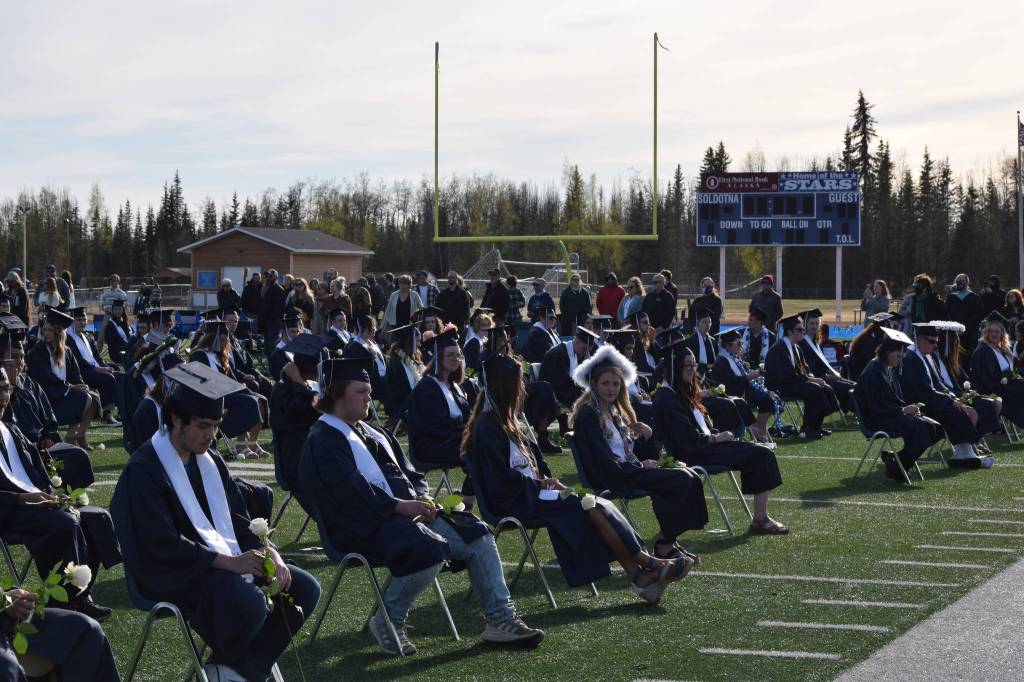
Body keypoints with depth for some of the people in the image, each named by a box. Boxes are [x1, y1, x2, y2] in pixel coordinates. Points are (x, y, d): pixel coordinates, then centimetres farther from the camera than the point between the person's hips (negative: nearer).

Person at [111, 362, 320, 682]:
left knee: (305, 589, -4)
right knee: (249, 602, -33)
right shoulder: (143, 470, -15)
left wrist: (268, 552, -9)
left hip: (222, 560, 9)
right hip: (173, 572, -9)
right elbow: (162, 544, -22)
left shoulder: (211, 462, 11)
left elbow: (238, 521, 12)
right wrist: (228, 562, -29)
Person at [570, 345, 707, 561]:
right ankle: (665, 545, -11)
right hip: (612, 479, -9)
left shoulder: (615, 410, 18)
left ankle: (669, 541, -8)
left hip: (628, 469, 9)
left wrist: (646, 435, -1)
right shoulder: (587, 415, -10)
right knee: (682, 480, -19)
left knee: (691, 478, -8)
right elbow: (603, 460, -16)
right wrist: (640, 466, -10)